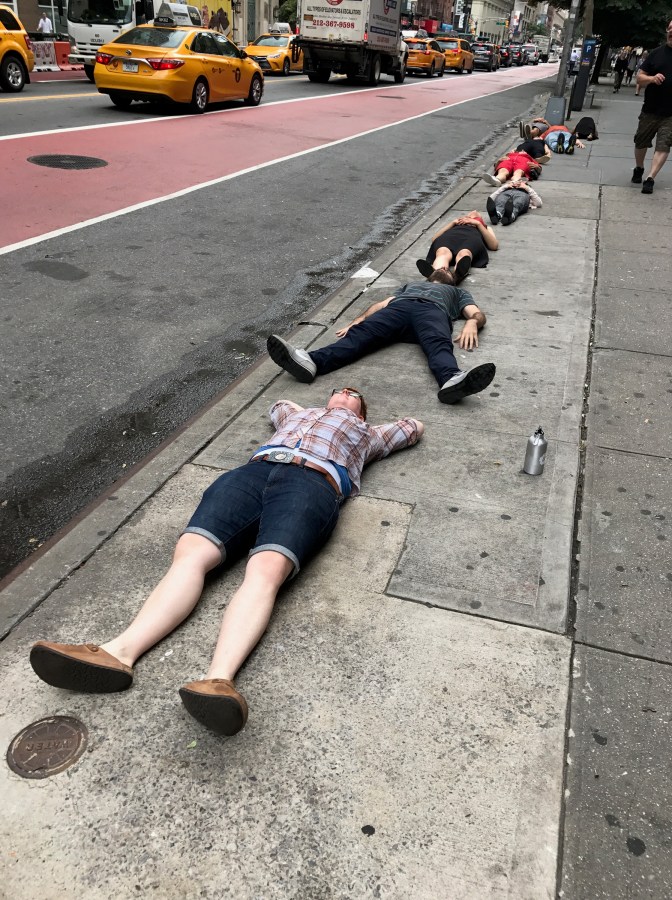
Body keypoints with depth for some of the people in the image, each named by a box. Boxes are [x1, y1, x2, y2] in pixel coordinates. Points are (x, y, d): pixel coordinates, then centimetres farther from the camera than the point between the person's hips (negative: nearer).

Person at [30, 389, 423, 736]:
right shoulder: (300, 413, 44)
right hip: (254, 472, 4)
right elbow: (278, 405, 65)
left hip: (312, 483, -3)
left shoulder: (366, 432, 37)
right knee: (191, 552, -25)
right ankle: (120, 651, -43)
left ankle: (219, 679, -56)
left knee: (266, 569, -35)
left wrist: (398, 425, 62)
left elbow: (415, 428, 50)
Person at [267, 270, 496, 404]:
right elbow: (381, 304, 31)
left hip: (432, 310, -1)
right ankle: (310, 361, -56)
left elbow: (477, 314, 21)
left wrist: (471, 323, -7)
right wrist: (358, 320, 8)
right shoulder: (410, 284, 48)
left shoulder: (457, 292, 41)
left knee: (438, 344, -38)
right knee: (361, 334, -30)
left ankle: (451, 380, -72)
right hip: (397, 308, 1)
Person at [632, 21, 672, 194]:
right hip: (650, 110, 2)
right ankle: (638, 170, 36)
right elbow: (640, 78, 4)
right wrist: (652, 78, -17)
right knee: (641, 143, 12)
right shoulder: (657, 53, 4)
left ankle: (650, 179, -12)